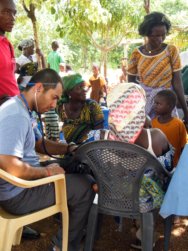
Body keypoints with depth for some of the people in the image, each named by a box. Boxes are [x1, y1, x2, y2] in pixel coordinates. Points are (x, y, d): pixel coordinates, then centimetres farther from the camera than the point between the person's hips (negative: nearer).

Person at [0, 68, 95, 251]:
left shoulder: (22, 109, 7)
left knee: (77, 175, 18)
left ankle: (72, 226, 33)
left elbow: (38, 143, 18)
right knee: (85, 187, -6)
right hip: (17, 194, -10)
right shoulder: (17, 115, -27)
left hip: (22, 184, 10)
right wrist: (47, 171, -20)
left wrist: (69, 148, 5)